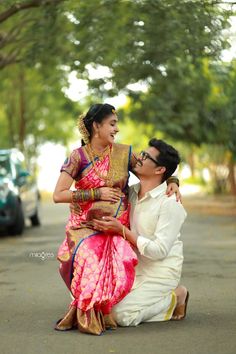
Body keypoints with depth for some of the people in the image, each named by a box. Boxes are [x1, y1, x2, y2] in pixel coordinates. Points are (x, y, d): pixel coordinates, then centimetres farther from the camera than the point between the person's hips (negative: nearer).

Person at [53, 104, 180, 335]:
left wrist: (172, 182, -4)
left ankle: (87, 311, -7)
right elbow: (58, 195, -6)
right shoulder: (78, 157, -1)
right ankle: (86, 314, -11)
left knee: (118, 265, -30)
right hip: (85, 225, -2)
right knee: (90, 258, -34)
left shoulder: (124, 153, 7)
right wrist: (97, 194, -10)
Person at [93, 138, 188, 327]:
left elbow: (159, 250, -25)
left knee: (122, 315, -19)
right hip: (134, 268, 8)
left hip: (160, 273, -7)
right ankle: (161, 301, 13)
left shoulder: (170, 203, -19)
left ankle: (174, 298, 4)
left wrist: (122, 231, -26)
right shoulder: (131, 193, 4)